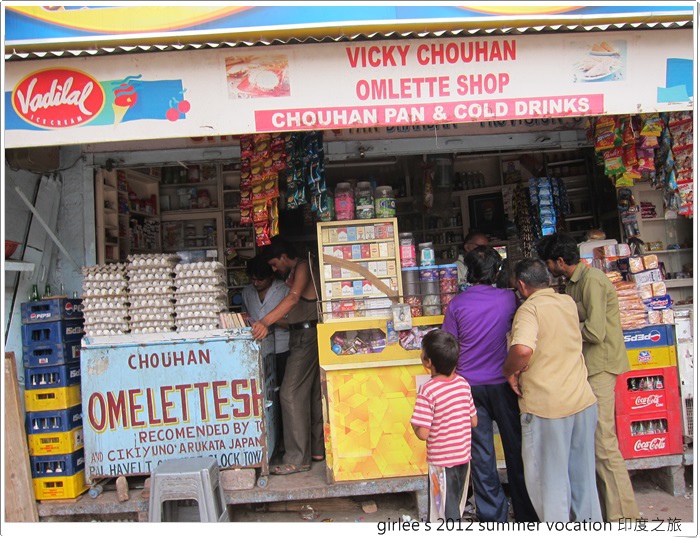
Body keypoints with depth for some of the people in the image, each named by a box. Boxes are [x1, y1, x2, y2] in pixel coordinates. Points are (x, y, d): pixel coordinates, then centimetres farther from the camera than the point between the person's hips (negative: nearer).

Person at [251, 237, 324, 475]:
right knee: (312, 392, 14)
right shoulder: (295, 272, 18)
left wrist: (265, 322, -40)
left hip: (306, 335, -11)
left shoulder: (303, 267, -12)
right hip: (302, 334, 11)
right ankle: (318, 449, 23)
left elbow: (293, 298, -29)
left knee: (290, 393, -11)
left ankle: (297, 458, -5)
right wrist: (268, 322, 17)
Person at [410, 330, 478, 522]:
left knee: (447, 511, 11)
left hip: (441, 461, -6)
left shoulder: (428, 391, -24)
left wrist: (413, 423, -5)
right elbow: (474, 421, 4)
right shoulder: (463, 384, -5)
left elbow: (423, 433, -24)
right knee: (457, 506, 24)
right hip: (464, 456, 6)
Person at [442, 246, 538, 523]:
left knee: (481, 454, 9)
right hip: (502, 383, 0)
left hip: (470, 386, 0)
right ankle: (527, 515, 27)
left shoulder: (457, 303, -7)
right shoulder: (508, 298, -6)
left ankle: (493, 517, 19)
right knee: (516, 448, 14)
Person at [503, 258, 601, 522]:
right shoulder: (568, 302, 6)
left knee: (548, 477, 8)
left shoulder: (529, 309, -15)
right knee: (583, 473, 20)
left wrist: (510, 371, -15)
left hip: (546, 406, -7)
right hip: (583, 401, 7)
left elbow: (523, 349, -33)